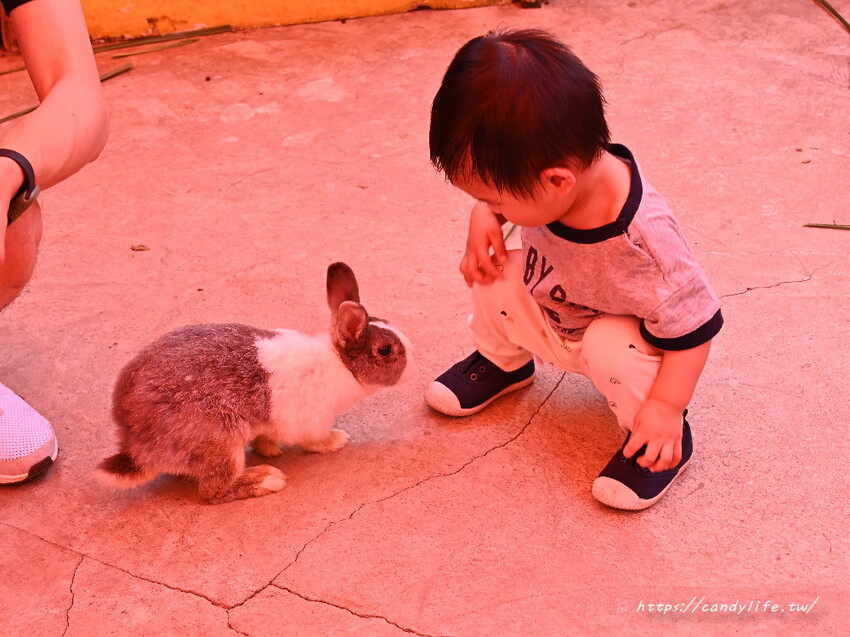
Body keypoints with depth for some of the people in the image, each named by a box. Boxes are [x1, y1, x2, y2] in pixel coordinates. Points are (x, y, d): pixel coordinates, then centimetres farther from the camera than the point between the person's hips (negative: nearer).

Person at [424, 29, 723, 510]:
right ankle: (504, 363, 17)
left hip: (619, 333, -6)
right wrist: (484, 221, -21)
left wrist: (666, 408, -29)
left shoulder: (642, 240, -41)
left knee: (611, 348, -34)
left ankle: (670, 438, -6)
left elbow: (694, 324, -29)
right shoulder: (540, 172, -27)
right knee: (495, 276, -14)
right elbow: (495, 200, -1)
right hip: (549, 313, 6)